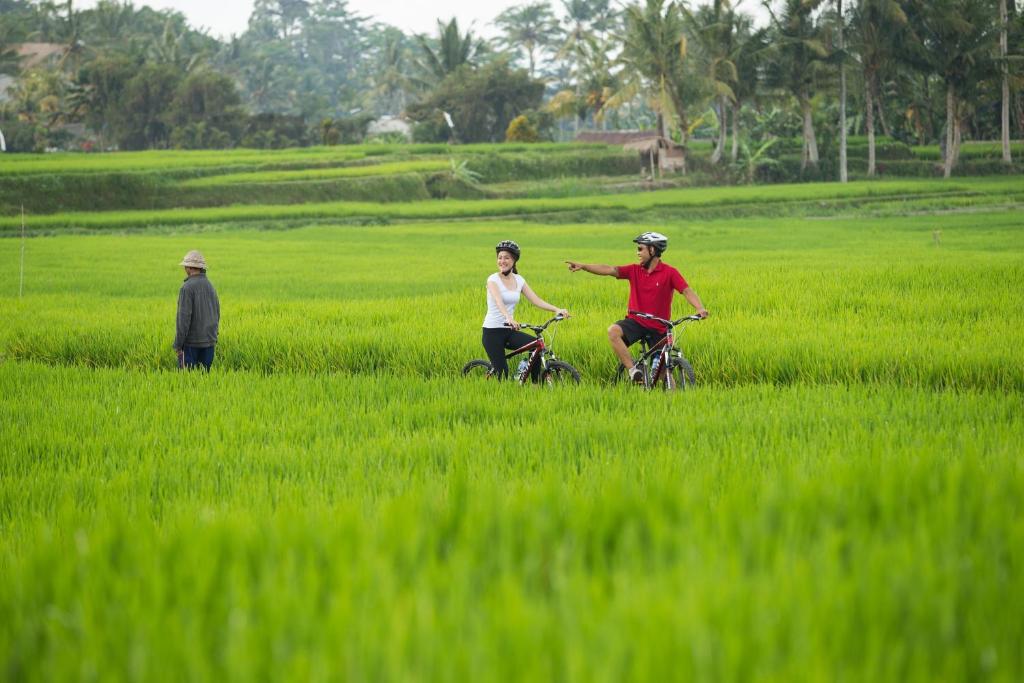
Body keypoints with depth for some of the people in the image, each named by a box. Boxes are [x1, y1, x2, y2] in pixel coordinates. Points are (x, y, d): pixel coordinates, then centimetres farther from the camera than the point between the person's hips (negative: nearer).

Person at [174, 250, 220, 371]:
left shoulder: (187, 287, -13)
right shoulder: (210, 287, 10)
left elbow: (184, 317, -18)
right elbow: (216, 315, 15)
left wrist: (178, 345, -14)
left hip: (191, 343, -7)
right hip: (209, 342, 7)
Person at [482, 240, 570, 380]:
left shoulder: (519, 280, 7)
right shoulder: (493, 280, -10)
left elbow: (535, 300, 0)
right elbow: (499, 302, -28)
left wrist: (556, 310, -15)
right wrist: (508, 318, -48)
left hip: (509, 331, 5)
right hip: (492, 331, -5)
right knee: (502, 373, -14)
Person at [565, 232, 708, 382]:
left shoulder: (669, 272, -10)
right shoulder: (635, 270, 0)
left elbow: (687, 291, -19)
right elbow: (610, 269, -8)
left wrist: (700, 308, -38)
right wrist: (583, 266, -19)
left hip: (658, 328, -2)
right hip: (635, 321, 2)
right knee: (613, 331, -29)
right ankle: (633, 371, -26)